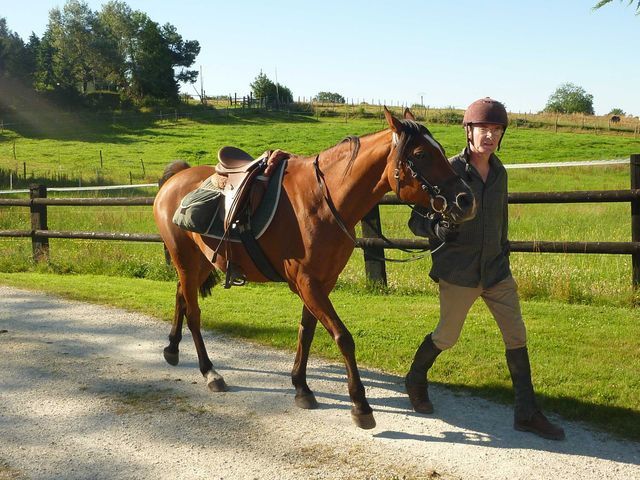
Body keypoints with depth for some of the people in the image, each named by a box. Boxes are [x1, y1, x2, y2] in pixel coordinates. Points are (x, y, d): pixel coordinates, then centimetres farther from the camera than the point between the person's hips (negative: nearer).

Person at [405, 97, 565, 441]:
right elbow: (416, 221, -10)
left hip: (496, 270, 5)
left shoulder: (500, 173, 6)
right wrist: (439, 229, -29)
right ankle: (416, 379, 38)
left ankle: (526, 413, 12)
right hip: (458, 272, -5)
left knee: (516, 336, 2)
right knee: (447, 336, 8)